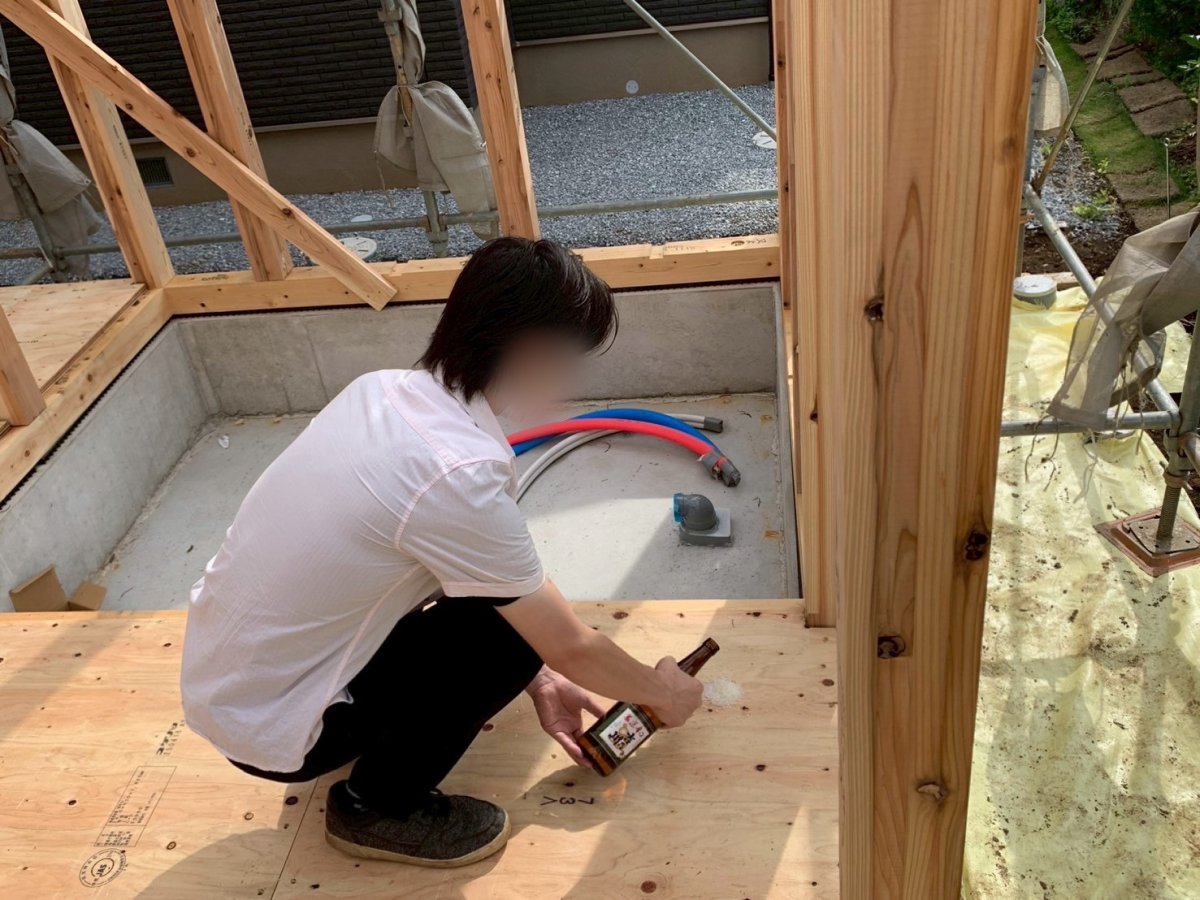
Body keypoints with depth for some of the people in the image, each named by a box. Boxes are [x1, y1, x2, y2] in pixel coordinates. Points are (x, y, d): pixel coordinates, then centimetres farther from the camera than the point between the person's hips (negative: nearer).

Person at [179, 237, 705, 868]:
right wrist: (659, 691, 5)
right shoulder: (457, 474, -29)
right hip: (268, 729, -7)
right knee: (511, 625, -12)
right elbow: (570, 648, -15)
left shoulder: (385, 390, -5)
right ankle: (379, 805, 6)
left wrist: (534, 677, 12)